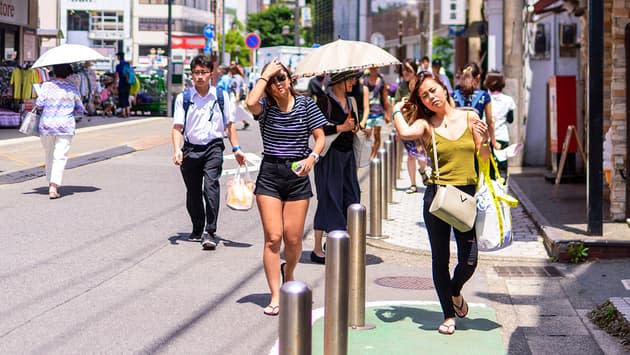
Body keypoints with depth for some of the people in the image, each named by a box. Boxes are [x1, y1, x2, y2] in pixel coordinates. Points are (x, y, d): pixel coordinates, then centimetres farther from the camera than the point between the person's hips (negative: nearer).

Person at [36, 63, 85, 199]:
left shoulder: (47, 85, -1)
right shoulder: (73, 88, 3)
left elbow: (39, 104, -9)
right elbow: (80, 110, 7)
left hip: (46, 125, 1)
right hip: (66, 126, -1)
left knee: (49, 155, 18)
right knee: (60, 157, -4)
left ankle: (51, 184, 24)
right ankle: (53, 187, -17)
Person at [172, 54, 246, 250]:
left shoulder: (221, 96, 4)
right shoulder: (183, 98, 1)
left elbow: (229, 124, 10)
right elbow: (177, 127, -3)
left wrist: (236, 148, 3)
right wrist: (177, 150, -17)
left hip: (213, 148, -1)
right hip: (190, 149, 2)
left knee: (211, 186, -20)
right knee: (193, 193, 10)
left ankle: (210, 232, -20)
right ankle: (198, 230, 29)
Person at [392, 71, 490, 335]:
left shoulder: (470, 118, 6)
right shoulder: (426, 125, 0)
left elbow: (484, 158, 10)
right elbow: (405, 133, -23)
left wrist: (484, 140, -10)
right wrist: (398, 111, -5)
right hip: (437, 195, -1)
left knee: (469, 261, -1)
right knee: (440, 259, 6)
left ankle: (455, 291, 33)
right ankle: (449, 315, 21)